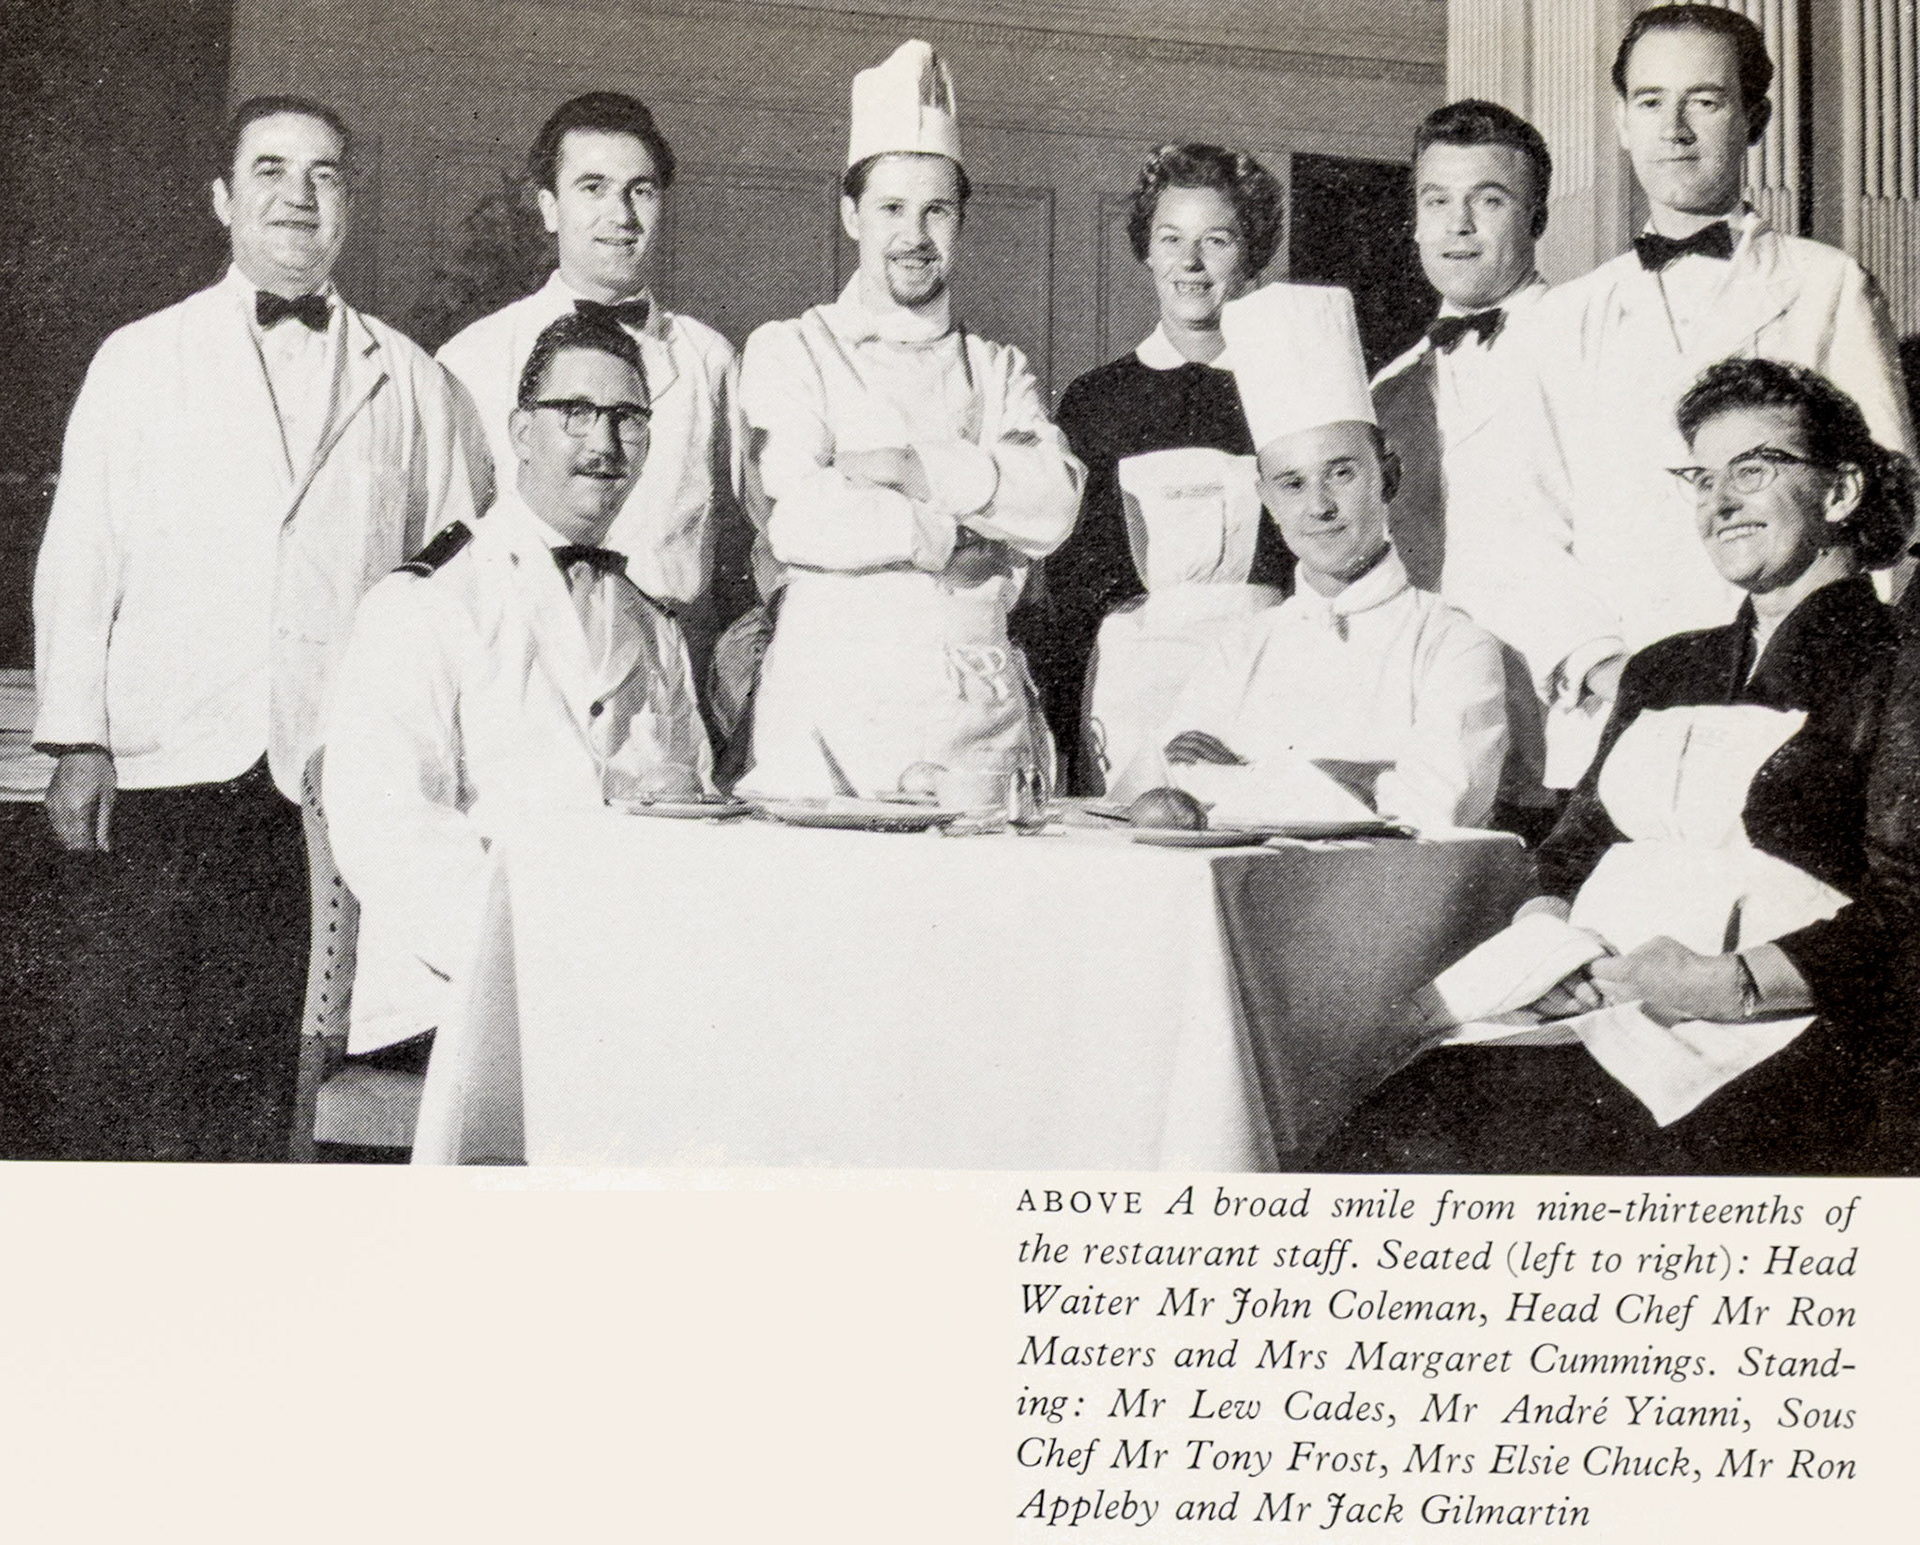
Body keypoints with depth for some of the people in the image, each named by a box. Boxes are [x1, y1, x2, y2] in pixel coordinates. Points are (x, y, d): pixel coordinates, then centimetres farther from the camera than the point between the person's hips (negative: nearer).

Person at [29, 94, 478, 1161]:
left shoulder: (410, 383, 13)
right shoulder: (138, 362, 12)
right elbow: (78, 558, 8)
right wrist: (78, 740, -2)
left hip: (330, 781, 0)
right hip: (156, 769, 0)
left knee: (267, 1063, 0)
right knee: (121, 1054, -2)